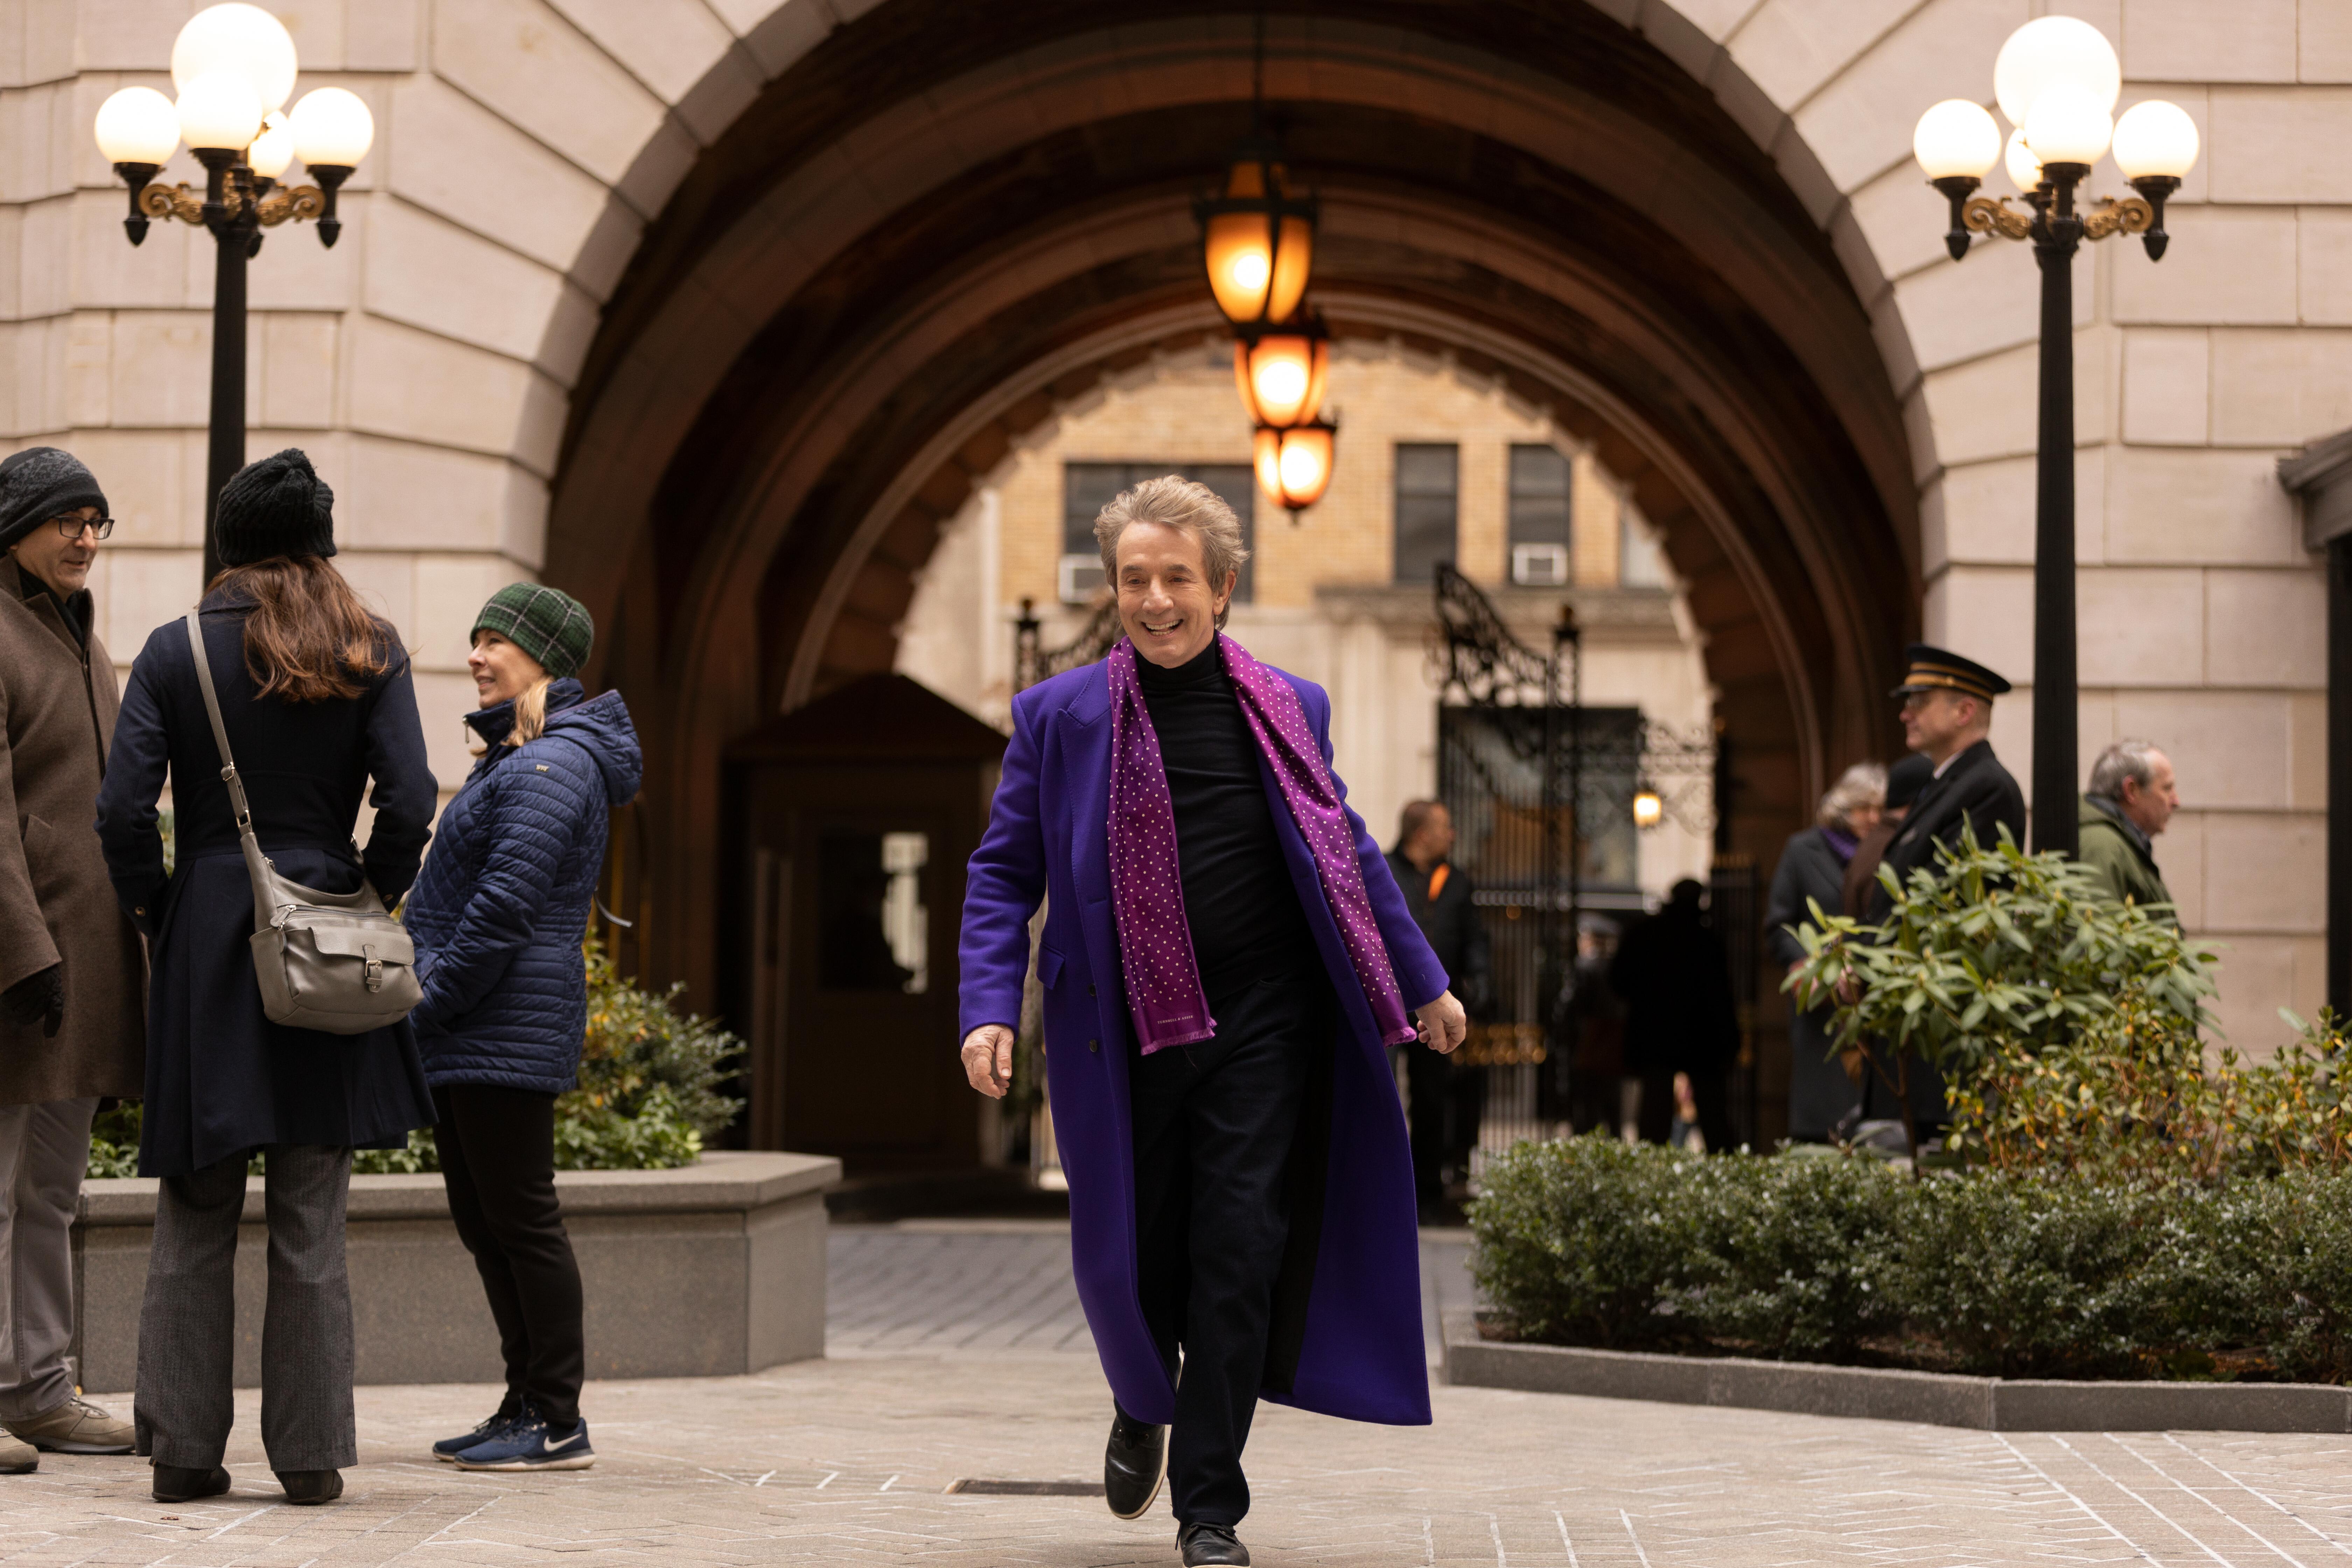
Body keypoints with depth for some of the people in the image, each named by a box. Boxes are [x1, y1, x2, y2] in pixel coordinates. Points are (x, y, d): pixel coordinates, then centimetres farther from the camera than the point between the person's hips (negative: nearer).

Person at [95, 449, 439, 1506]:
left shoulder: (175, 653, -1)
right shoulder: (369, 656, 0)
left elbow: (123, 808, -7)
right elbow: (409, 803, -8)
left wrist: (151, 908, 7)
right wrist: (374, 893, 7)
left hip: (204, 941, 0)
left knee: (195, 1214, 8)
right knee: (310, 1219, 5)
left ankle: (183, 1448, 9)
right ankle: (310, 1456, 7)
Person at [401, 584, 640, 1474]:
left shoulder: (553, 765, -14)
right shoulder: (516, 759, 19)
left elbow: (506, 907, -21)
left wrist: (432, 1002, -16)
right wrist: (429, 1005, 14)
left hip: (508, 1033, -11)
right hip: (468, 1035, 11)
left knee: (521, 1218, -6)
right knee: (482, 1221, 13)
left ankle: (558, 1423, -1)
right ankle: (529, 1404, 19)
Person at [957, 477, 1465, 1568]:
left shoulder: (1288, 710, 8)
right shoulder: (1058, 716, 3)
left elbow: (1349, 855, 18)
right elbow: (1003, 874, 4)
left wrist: (1423, 983, 20)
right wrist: (990, 1010, -7)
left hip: (1261, 1028, 1)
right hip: (1125, 1033, -1)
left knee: (1239, 1262, -4)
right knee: (1131, 1258, 6)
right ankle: (1144, 1406, 40)